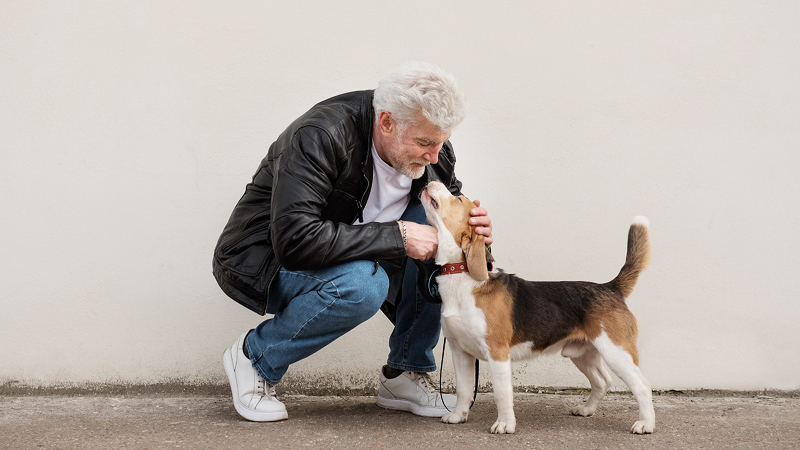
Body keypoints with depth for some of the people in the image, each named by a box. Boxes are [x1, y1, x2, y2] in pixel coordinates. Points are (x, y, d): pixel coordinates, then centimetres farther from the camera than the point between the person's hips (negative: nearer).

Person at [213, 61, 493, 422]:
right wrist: (396, 236, -36)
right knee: (362, 284, -36)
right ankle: (254, 357, -8)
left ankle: (405, 373, -2)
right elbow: (295, 238, -39)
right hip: (267, 261, -7)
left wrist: (474, 228, -19)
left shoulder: (433, 153, -10)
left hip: (357, 255, 7)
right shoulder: (320, 135, -31)